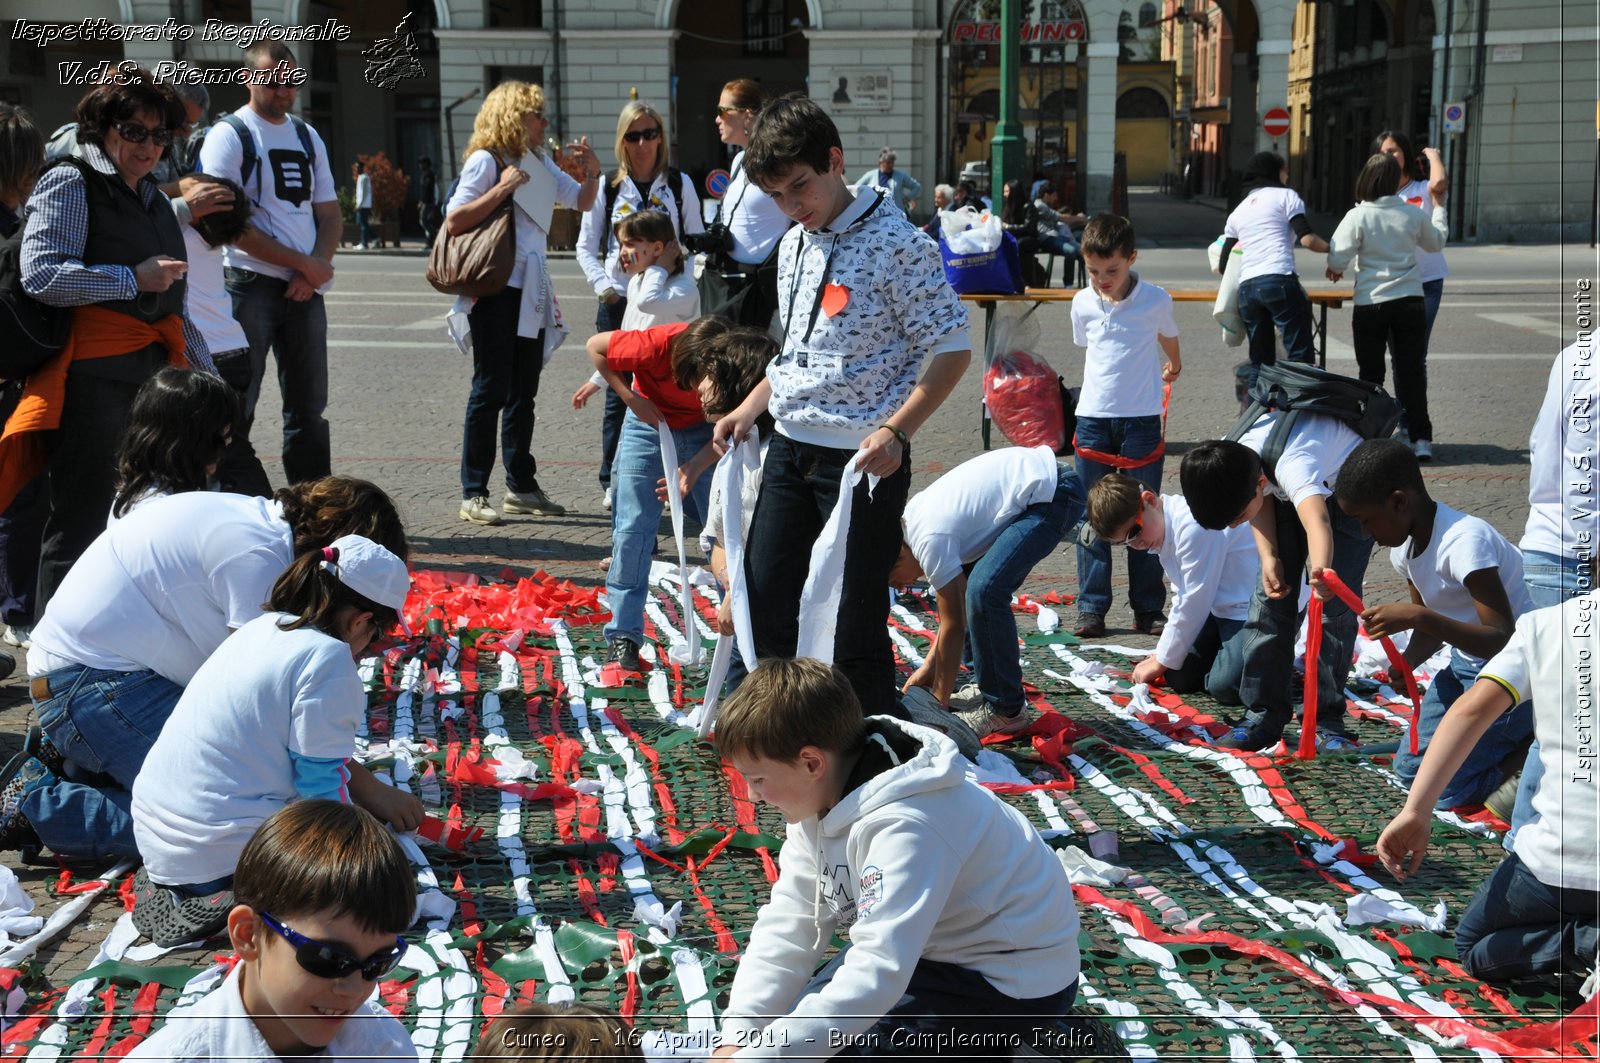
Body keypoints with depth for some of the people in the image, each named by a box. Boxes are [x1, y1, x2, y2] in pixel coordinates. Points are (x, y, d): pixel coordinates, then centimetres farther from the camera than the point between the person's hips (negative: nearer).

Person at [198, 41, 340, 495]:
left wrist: (316, 265, -5)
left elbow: (330, 214, 15)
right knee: (236, 411, -5)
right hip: (250, 285, -6)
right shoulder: (229, 135, -4)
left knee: (308, 407, 10)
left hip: (305, 289, 7)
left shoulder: (308, 138, 16)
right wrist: (302, 263, -13)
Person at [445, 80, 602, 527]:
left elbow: (581, 202, 22)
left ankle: (521, 487, 20)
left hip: (531, 289, 7)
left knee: (523, 392, 12)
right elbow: (454, 221, -17)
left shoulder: (539, 161, 14)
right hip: (495, 289, -7)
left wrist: (593, 171, 3)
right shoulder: (485, 161, -8)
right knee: (491, 391, -6)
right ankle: (473, 494, -1)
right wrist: (503, 188, -19)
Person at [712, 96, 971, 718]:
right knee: (763, 599, 11)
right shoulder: (793, 247, 12)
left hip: (863, 458, -8)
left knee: (855, 620, -2)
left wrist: (895, 431, -22)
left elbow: (951, 348, -13)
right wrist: (748, 409, 11)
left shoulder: (896, 244, -12)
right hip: (790, 449, 8)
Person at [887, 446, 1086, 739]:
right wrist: (928, 666, 20)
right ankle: (986, 686, 23)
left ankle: (1006, 711, -10)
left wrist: (939, 703, -4)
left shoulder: (930, 539, -18)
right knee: (964, 582, 15)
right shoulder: (915, 516, 9)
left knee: (984, 589, -22)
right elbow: (956, 611, 18)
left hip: (1054, 492, -11)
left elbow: (953, 626, -13)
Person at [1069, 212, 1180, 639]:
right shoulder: (1083, 303, 1)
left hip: (1143, 420, -2)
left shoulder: (1155, 300, -5)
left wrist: (1172, 369, 32)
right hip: (1093, 417, 2)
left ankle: (1148, 609, 10)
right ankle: (1092, 608, 7)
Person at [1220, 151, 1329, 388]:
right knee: (1300, 356, -6)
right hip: (1280, 282, -6)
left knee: (1260, 360, 10)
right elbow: (1307, 239, -4)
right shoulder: (1285, 196, 10)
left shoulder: (1238, 211, 25)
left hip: (1246, 288, 6)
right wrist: (1331, 249, 14)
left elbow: (1224, 263, 23)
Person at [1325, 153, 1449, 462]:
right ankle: (1420, 439, 5)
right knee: (1411, 370, 7)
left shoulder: (1357, 217, -12)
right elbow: (1436, 242, 19)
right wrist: (1439, 209, 35)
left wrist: (1334, 269, 11)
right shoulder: (1413, 214, 0)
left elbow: (1337, 260, -13)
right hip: (1410, 301, 2)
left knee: (1371, 373, 8)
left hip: (1370, 304, -2)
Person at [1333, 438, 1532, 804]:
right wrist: (1404, 663, -13)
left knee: (1447, 788, -10)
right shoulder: (1405, 547, -1)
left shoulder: (1466, 541, -28)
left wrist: (1417, 616, -40)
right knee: (1410, 769, 11)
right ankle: (1514, 734, 21)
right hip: (1464, 665, 9)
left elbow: (1504, 640, -32)